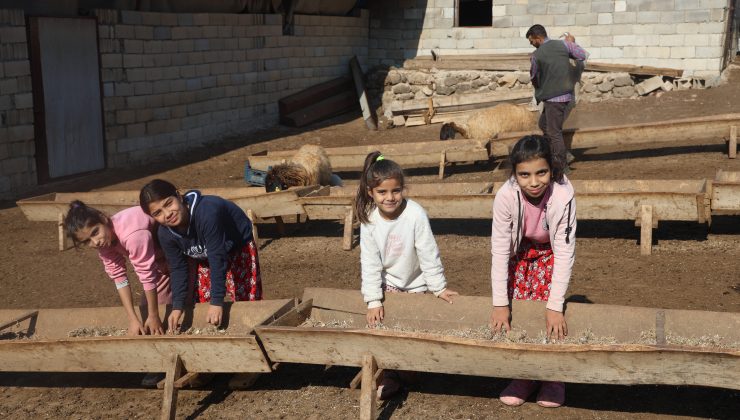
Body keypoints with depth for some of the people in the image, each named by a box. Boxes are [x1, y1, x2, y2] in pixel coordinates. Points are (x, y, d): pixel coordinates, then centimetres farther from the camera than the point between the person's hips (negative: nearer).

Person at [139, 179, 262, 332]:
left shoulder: (207, 213, -42)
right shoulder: (165, 233, -21)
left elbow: (218, 258, -37)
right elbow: (178, 268, -9)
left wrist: (217, 302, -34)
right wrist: (177, 307, -17)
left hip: (238, 247, -5)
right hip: (206, 255, 6)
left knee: (246, 300, -6)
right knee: (201, 301, 6)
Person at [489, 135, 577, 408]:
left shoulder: (563, 195, -37)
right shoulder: (506, 196, -34)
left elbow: (564, 252, -32)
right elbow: (499, 250, -27)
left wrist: (555, 306, -32)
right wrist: (500, 303, -26)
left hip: (550, 252, -1)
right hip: (520, 251, 1)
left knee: (546, 308, -12)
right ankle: (524, 376, 13)